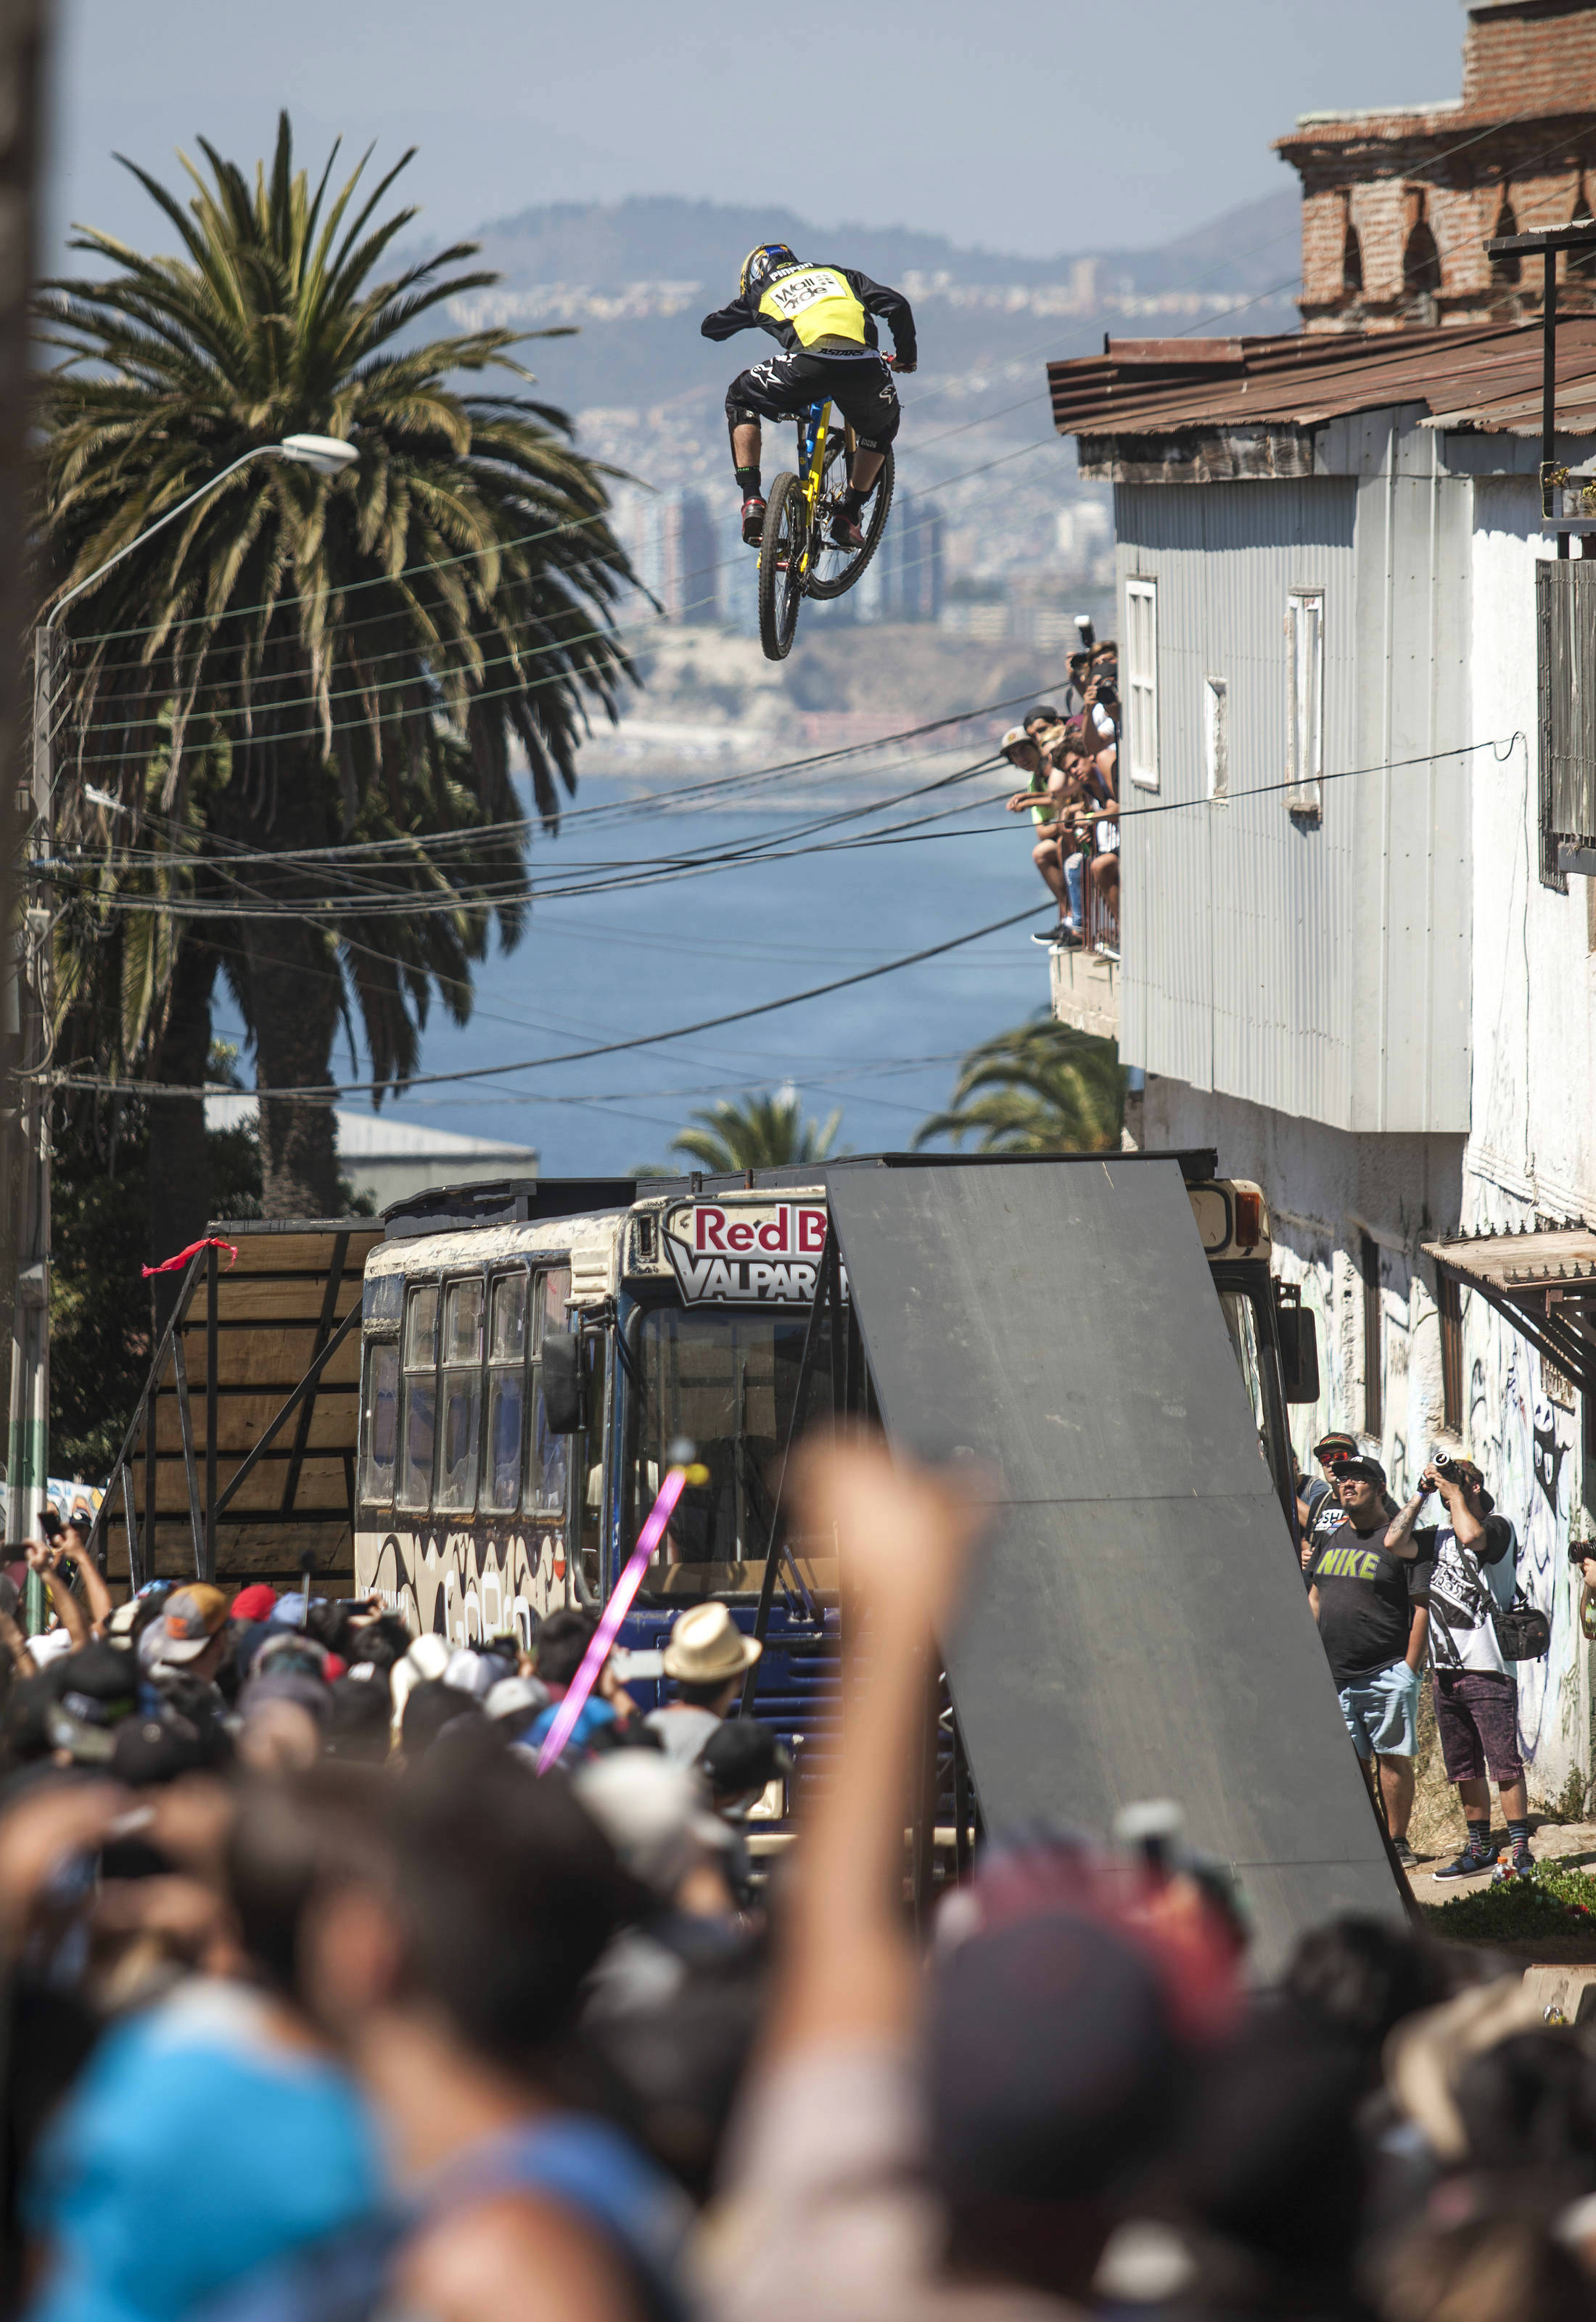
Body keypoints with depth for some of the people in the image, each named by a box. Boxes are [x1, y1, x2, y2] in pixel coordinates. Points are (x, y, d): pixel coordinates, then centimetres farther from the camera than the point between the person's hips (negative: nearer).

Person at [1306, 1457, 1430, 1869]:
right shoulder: (1329, 1538, 15)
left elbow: (1421, 1606, -7)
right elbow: (1315, 1598, 23)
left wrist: (1409, 1667, -13)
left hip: (1387, 1674, -6)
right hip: (1335, 1676, 6)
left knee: (1392, 1758, -4)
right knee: (1351, 1763, 6)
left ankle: (1397, 1843, 2)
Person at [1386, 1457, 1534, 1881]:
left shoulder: (1498, 1527, -3)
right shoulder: (1439, 1536, 17)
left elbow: (1471, 1536, -24)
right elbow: (1394, 1542, 7)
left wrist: (1455, 1491, -9)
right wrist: (1421, 1495, 7)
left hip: (1487, 1667, -7)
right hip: (1446, 1668, 7)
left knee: (1504, 1763, -9)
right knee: (1464, 1767, 11)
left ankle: (1520, 1851, -9)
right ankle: (1479, 1849, 18)